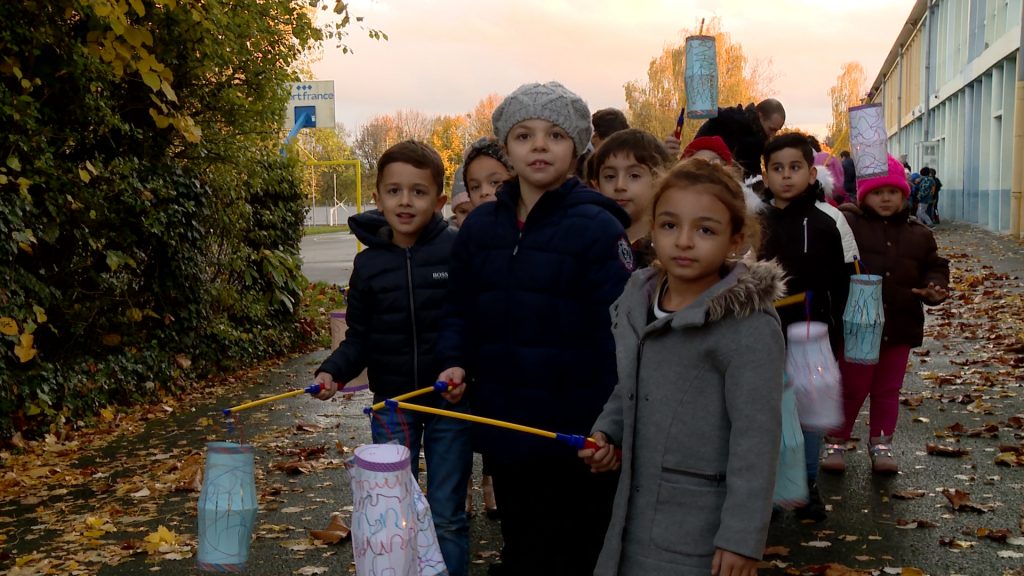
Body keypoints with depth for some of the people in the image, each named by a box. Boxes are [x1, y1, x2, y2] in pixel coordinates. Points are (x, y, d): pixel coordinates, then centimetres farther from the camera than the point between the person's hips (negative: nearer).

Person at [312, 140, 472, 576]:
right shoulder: (368, 264, 1)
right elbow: (360, 338, 6)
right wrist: (333, 372, -11)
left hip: (450, 399, -3)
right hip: (391, 404, 3)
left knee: (447, 518, 8)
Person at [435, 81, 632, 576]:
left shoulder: (597, 227, -12)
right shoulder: (481, 226, 5)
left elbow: (619, 333, -16)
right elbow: (461, 311, 14)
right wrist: (456, 362, -4)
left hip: (578, 439, -5)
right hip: (506, 428, 5)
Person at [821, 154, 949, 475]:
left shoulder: (918, 235, 8)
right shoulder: (847, 224, -8)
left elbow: (934, 266, 14)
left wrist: (935, 288, -5)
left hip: (900, 328, 4)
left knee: (888, 390, 14)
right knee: (852, 388, 5)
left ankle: (881, 444, 28)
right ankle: (836, 443, 21)